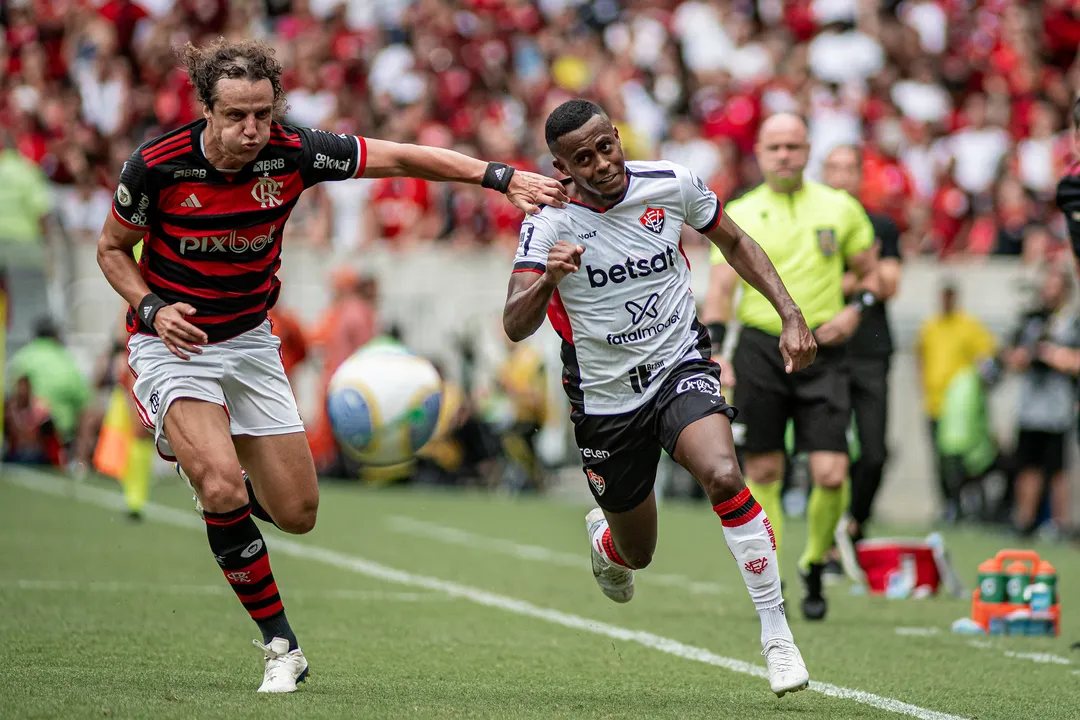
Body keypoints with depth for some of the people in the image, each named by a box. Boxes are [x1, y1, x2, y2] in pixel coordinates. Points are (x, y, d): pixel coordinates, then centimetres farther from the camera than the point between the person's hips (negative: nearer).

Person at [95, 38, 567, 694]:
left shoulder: (294, 153, -15)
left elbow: (405, 158, -10)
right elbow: (112, 247, -3)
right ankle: (280, 642, -8)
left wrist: (502, 176, -19)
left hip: (250, 341, 4)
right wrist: (151, 306, -20)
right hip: (175, 342, -4)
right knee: (224, 489, -26)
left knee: (298, 513, 3)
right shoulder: (158, 166, -20)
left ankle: (201, 459, 36)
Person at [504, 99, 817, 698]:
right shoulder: (550, 222, -16)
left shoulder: (671, 185, -9)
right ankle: (603, 538, 52)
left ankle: (776, 632, -21)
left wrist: (791, 316, 3)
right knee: (637, 553, 12)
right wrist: (548, 279, -46)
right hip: (605, 397, 0)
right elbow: (515, 327, -25)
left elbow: (734, 242, 10)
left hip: (680, 369, 0)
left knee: (724, 475, -30)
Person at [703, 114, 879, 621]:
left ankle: (814, 568, 14)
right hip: (759, 348, 0)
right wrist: (714, 351, -15)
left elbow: (869, 270, 17)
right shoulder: (738, 215, 4)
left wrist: (856, 308, -3)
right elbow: (721, 286, -2)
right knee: (763, 470, 0)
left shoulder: (841, 209, 8)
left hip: (822, 351, 0)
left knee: (831, 473, -9)